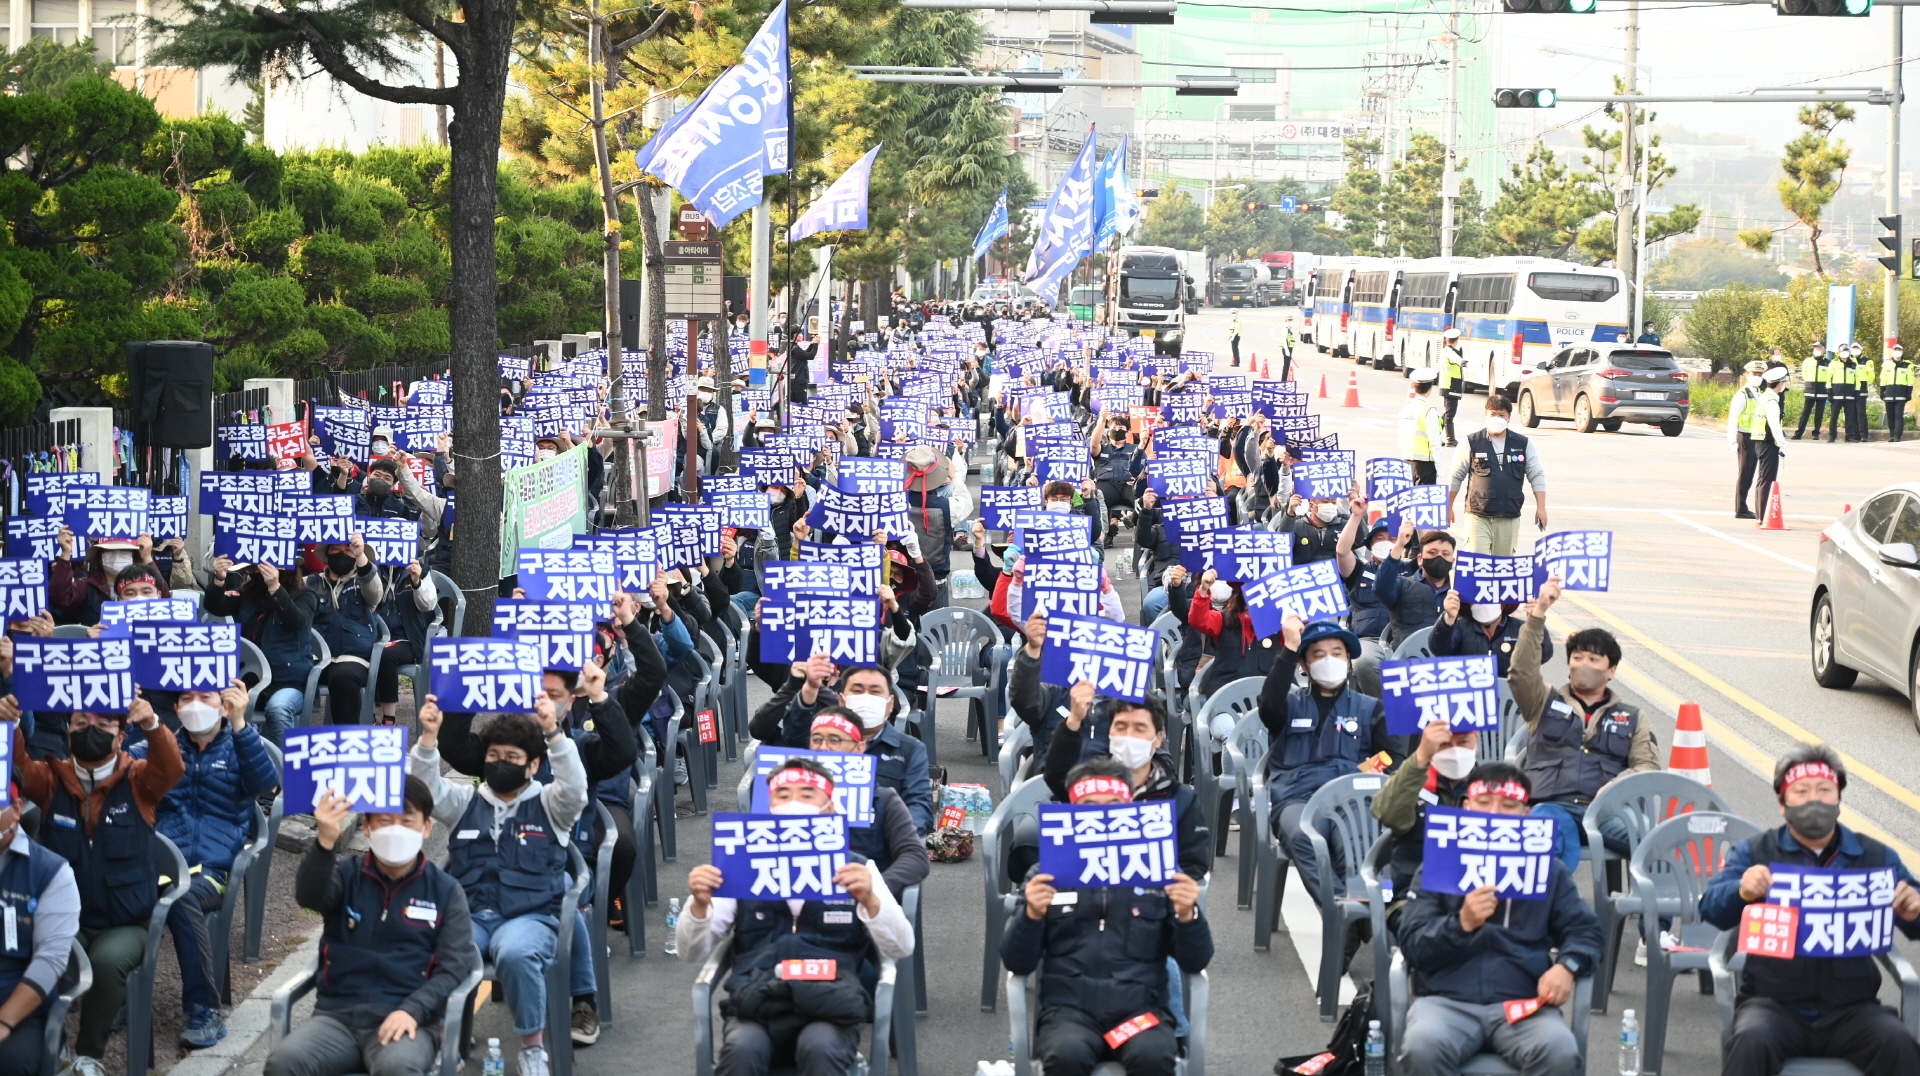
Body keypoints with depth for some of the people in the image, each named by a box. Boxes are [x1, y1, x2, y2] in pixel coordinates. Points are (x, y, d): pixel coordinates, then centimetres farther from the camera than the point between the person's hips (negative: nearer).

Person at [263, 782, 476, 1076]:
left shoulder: (445, 892, 9)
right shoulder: (346, 875, 10)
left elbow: (455, 967, 1)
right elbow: (310, 896, -13)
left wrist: (412, 1011, -17)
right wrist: (325, 842, -33)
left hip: (404, 1021, -2)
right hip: (336, 1017, 2)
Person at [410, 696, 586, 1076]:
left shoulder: (549, 806, 10)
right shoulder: (467, 802, 17)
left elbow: (574, 788, -11)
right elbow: (425, 790, 1)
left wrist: (554, 734, -23)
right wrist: (428, 739, -15)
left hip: (530, 916, -2)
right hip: (468, 914, 2)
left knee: (516, 953, -38)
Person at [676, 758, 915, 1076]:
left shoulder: (855, 869, 12)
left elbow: (901, 949, 1)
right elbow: (691, 953, 10)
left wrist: (870, 901, -18)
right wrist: (699, 905, -11)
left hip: (829, 1010, -1)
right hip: (756, 1006, 1)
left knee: (819, 1047, -35)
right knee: (741, 1049, -33)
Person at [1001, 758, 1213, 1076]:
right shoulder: (1047, 874, 12)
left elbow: (1195, 962, 7)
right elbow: (1016, 963, 6)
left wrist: (1187, 915, -13)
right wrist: (1032, 914, -13)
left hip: (1140, 1008, 0)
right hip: (1069, 1009, 0)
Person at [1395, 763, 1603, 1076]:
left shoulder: (1547, 870, 18)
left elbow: (1584, 930, 13)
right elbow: (1413, 947, 5)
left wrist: (1567, 967, -10)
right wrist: (1462, 923, -15)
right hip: (1447, 999, -1)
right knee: (1422, 1047, -35)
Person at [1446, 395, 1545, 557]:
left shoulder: (1523, 444, 9)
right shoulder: (1472, 442, 3)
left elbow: (1537, 476, 12)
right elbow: (1456, 476, 8)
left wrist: (1541, 507, 4)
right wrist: (1448, 507, 9)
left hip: (1509, 518, 3)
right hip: (1478, 515, -3)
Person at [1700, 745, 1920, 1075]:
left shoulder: (1876, 857, 13)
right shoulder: (1753, 853, 8)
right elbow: (1712, 908, -6)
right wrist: (1743, 891, -30)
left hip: (1850, 1008, 1)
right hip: (1774, 1004, -1)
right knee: (1751, 1042, -33)